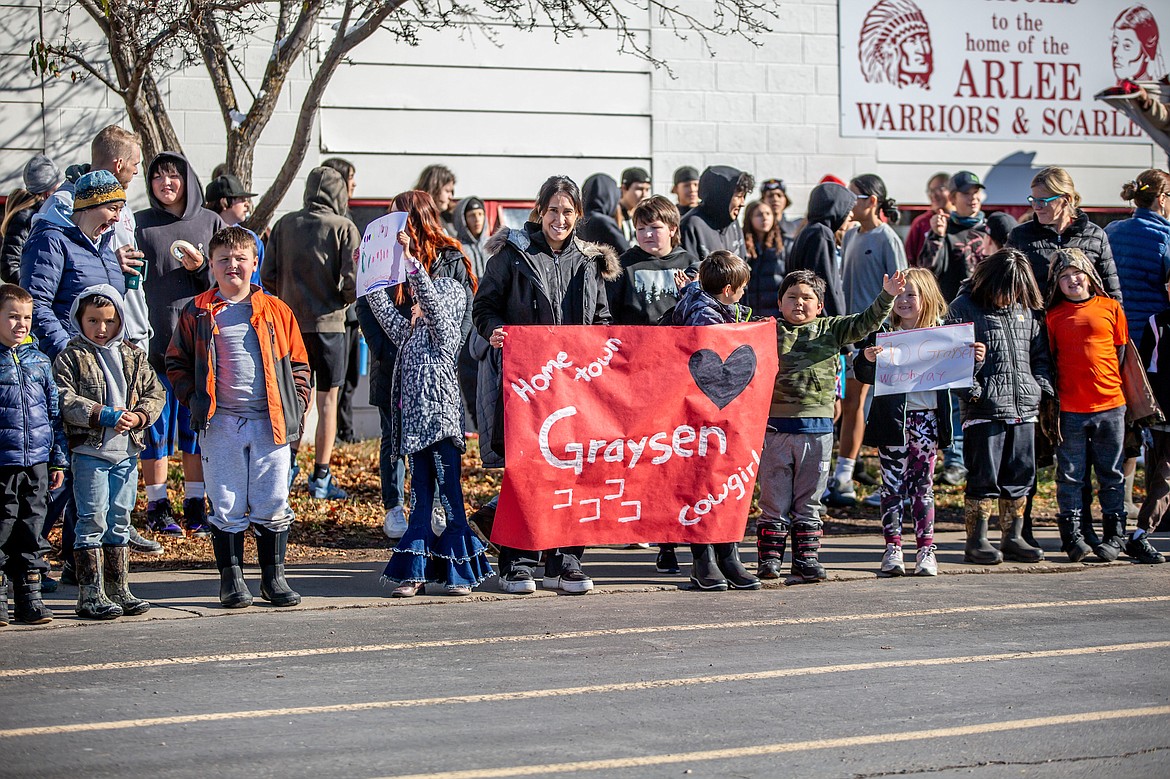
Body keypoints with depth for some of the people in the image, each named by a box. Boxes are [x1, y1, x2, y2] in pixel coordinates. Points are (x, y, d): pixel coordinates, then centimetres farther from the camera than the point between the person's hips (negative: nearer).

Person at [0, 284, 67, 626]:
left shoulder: (39, 360, 10)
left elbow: (54, 413, 15)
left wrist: (58, 459, 13)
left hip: (37, 460, 4)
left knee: (32, 530, 9)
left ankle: (30, 598, 16)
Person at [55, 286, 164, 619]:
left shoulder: (134, 356, 12)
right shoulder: (71, 357, -2)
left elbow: (155, 392, 10)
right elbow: (64, 400, -13)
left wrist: (139, 416, -10)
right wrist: (104, 415, -21)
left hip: (126, 452, 5)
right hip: (89, 451, -5)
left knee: (120, 519, 11)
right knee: (92, 520, -5)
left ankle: (119, 590, 18)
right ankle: (90, 594, -1)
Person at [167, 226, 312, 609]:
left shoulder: (276, 311, 8)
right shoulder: (197, 313, 6)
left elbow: (298, 364, 12)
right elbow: (176, 362, 11)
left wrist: (297, 407, 2)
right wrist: (194, 399, -2)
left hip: (270, 421, 1)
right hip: (220, 423, -1)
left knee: (273, 504, 3)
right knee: (227, 506, 2)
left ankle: (273, 577, 14)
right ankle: (231, 577, 12)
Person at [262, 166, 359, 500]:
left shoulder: (284, 225, 3)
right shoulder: (344, 228, -6)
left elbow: (268, 276, 2)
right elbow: (353, 281, -11)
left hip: (290, 322, 3)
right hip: (328, 323, -3)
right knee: (327, 398, 4)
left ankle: (288, 461, 3)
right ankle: (321, 477, 6)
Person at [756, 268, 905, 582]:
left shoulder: (831, 329, 10)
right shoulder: (770, 330, 5)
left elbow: (866, 322, 5)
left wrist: (887, 296, -6)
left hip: (817, 428, 2)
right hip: (775, 425, -2)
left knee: (808, 502, 9)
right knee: (773, 500, 3)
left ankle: (806, 559, 15)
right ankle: (770, 558, 10)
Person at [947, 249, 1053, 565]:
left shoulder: (1027, 310, 14)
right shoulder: (964, 308, -2)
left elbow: (1040, 354, 20)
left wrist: (1044, 387, 6)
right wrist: (972, 392, -14)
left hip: (1024, 407, 5)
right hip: (985, 408, -5)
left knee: (1020, 475, 9)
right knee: (984, 477, -2)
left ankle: (1013, 538, 19)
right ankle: (976, 540, 6)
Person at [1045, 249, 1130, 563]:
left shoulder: (1110, 307, 4)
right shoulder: (1054, 316, 4)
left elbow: (1121, 351, 9)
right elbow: (1049, 360, 7)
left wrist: (1107, 383, 3)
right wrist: (1052, 399, 0)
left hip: (1110, 405, 0)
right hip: (1069, 408, 0)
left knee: (1112, 475, 7)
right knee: (1070, 475, 3)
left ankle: (1114, 535, 15)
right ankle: (1072, 535, 9)